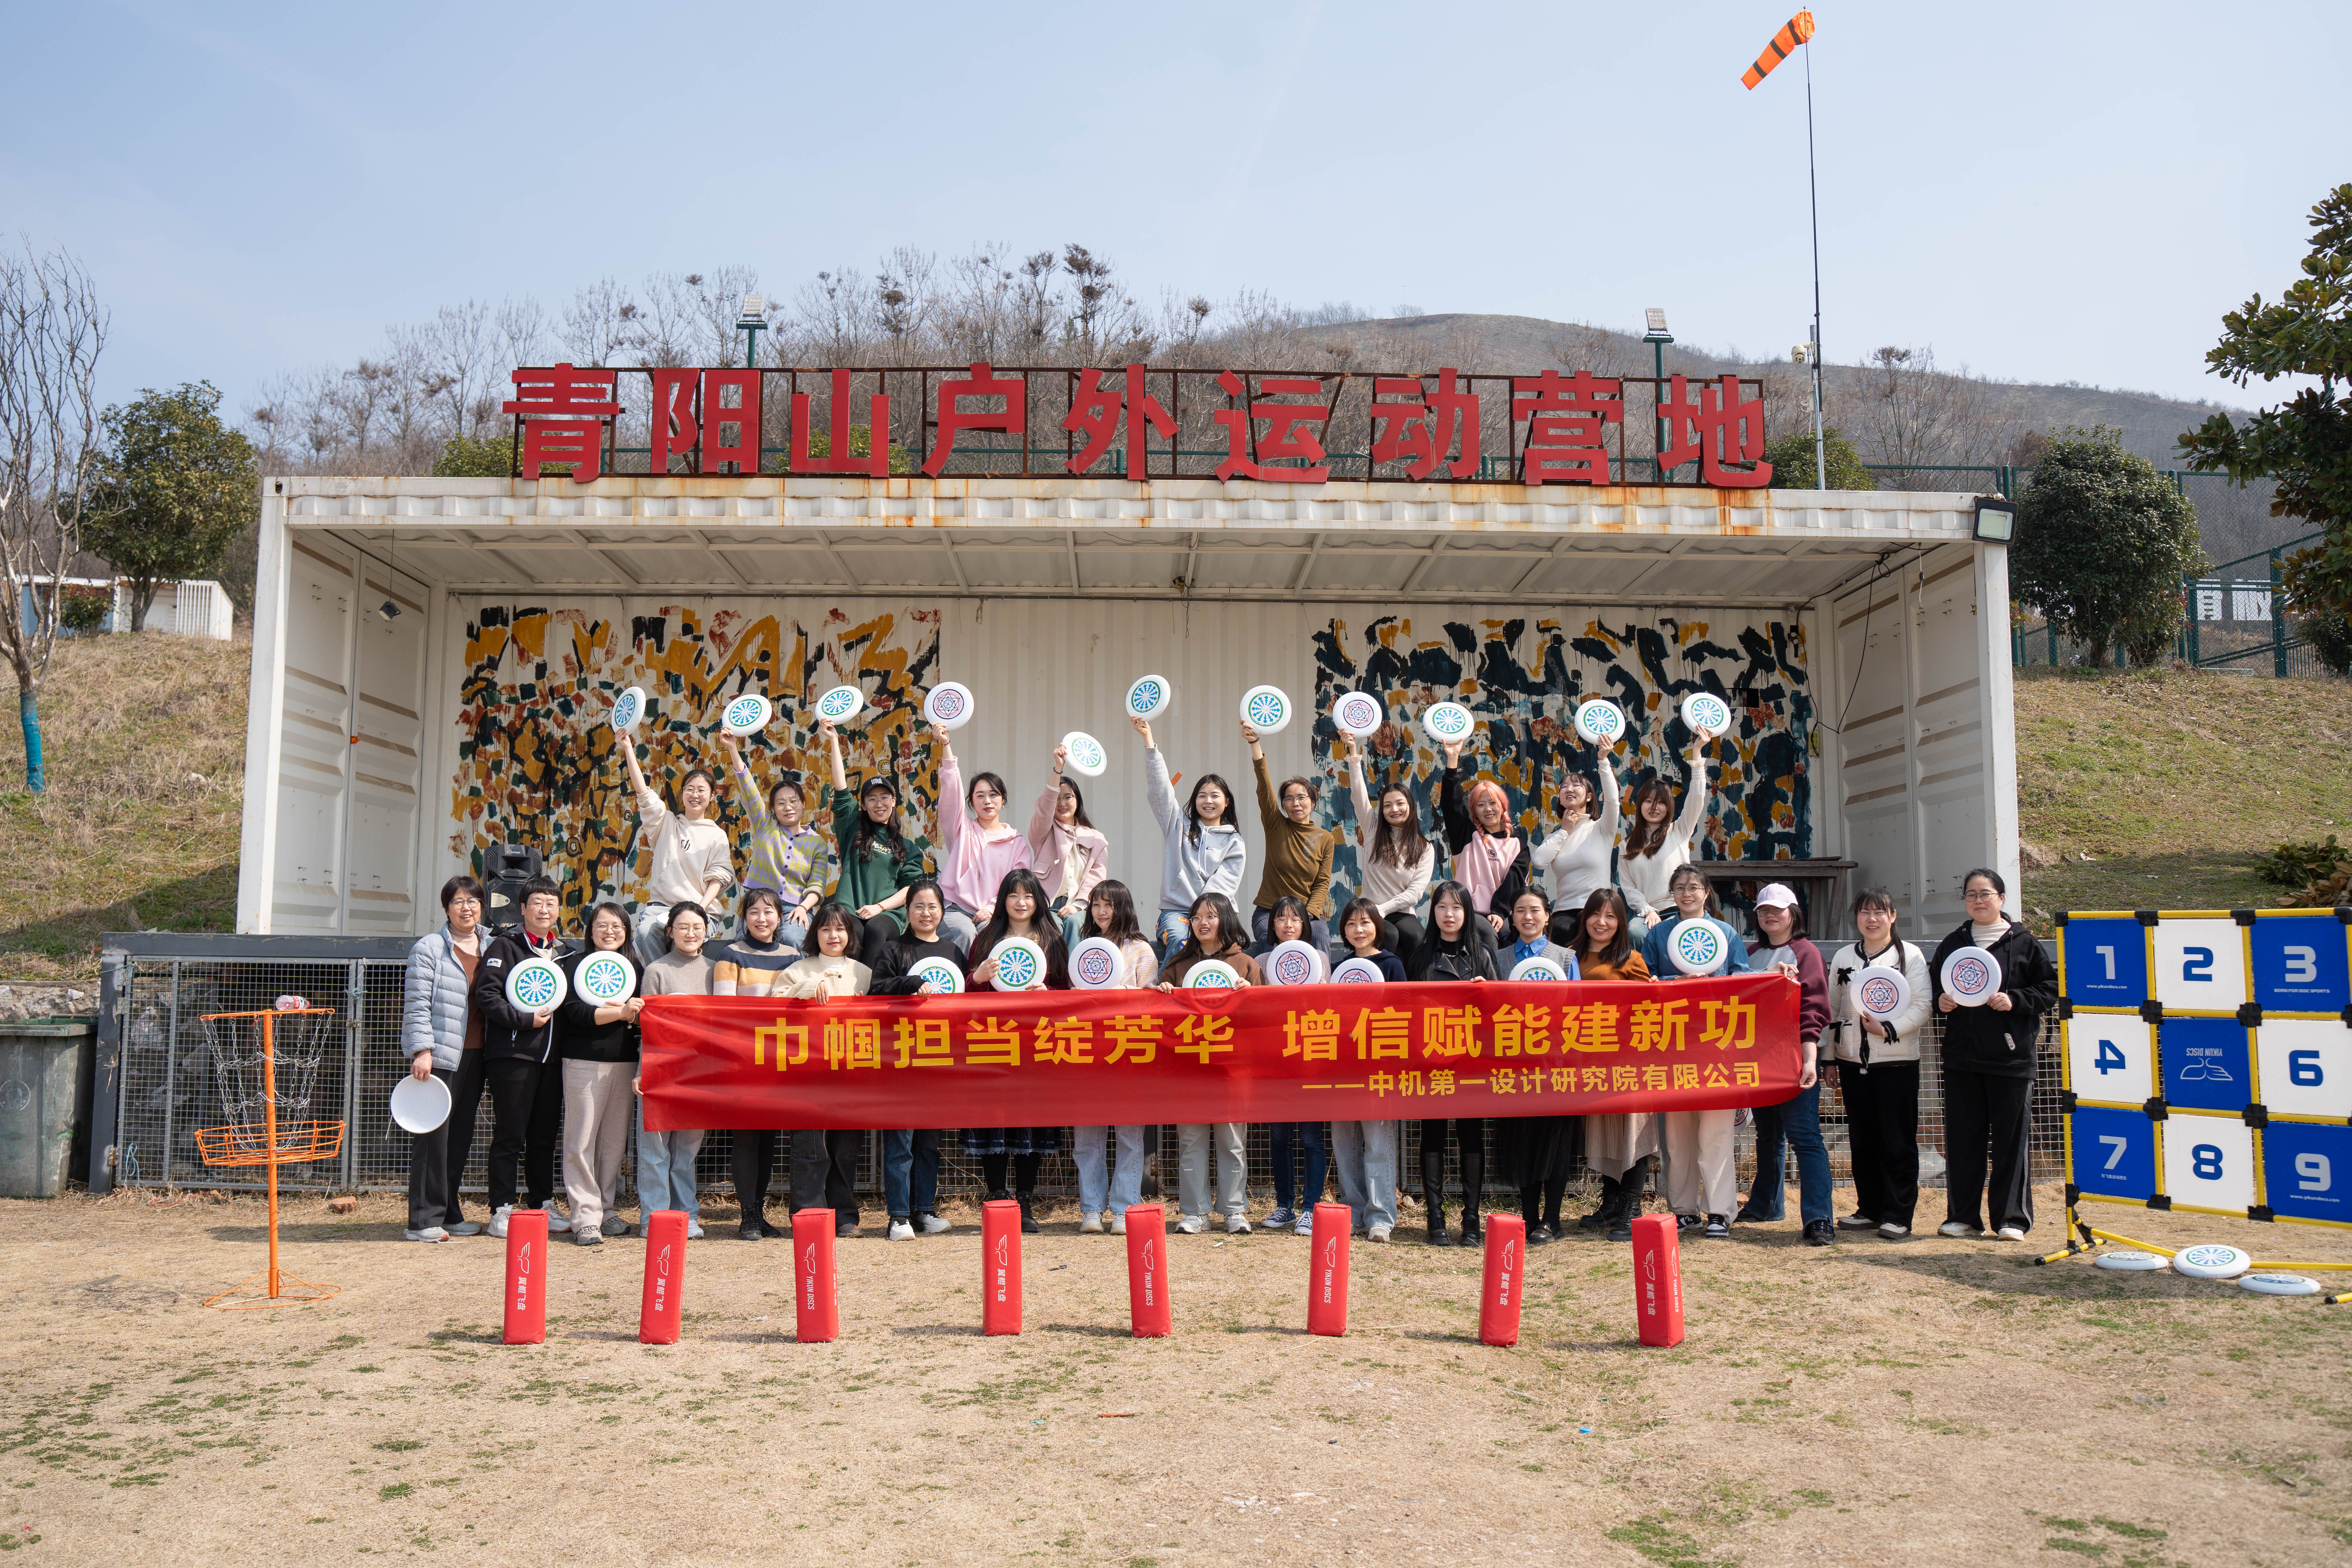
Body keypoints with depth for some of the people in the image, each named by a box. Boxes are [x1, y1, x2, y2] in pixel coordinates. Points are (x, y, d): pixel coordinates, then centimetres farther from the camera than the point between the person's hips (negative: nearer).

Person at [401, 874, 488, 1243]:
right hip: (438, 1055, -6)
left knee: (461, 1136, 10)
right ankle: (425, 1221, 0)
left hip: (473, 1055, 6)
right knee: (434, 1135, -5)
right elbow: (417, 1004, -8)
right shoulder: (429, 948, -3)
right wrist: (421, 1050, -15)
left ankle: (449, 1214, 19)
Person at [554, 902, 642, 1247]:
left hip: (625, 1063, 4)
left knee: (615, 1139, 7)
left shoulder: (632, 968, 15)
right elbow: (576, 1012, -10)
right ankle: (586, 1217, -1)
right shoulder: (576, 964, 2)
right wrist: (620, 1012, -17)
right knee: (582, 1141, -5)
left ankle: (609, 1211, 17)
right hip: (585, 1062, -4)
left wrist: (632, 1013, -12)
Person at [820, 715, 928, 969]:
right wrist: (834, 742, 4)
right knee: (853, 934, -35)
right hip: (850, 913, 0)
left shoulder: (908, 847, 19)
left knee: (874, 930, -35)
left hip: (888, 914, 0)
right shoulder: (854, 831, 18)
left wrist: (879, 907, -6)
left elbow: (911, 888, 11)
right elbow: (842, 792, 9)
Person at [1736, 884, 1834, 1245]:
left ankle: (1818, 1219, -15)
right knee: (1767, 1134, 16)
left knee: (1804, 1135, -12)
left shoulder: (1806, 953, -2)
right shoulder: (1751, 955, 16)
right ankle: (1765, 1205, 29)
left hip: (1793, 1056, -6)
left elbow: (1813, 1009, -10)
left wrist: (1809, 1059, -18)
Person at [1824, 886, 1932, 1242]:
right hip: (1853, 1062, 4)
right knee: (1861, 1141, 9)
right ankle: (1870, 1210, 19)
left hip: (1897, 1062, -4)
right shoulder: (1843, 958, 12)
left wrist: (1889, 1029, -19)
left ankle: (1898, 1216, 4)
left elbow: (1922, 1007, -6)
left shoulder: (1910, 956, 0)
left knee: (1898, 1142, -1)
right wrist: (1830, 1058, 12)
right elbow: (1832, 1010, 15)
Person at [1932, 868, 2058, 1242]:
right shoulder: (1952, 944, 12)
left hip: (2011, 1056, -3)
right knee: (1962, 1137, 5)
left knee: (2012, 1137, 0)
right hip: (1962, 1057, 3)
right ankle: (1963, 1216, 13)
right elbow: (1933, 987, 18)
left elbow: (2050, 989, 1)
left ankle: (2012, 1218, 9)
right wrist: (1940, 1000, -3)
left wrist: (2014, 1001, -13)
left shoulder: (2023, 942, 2)